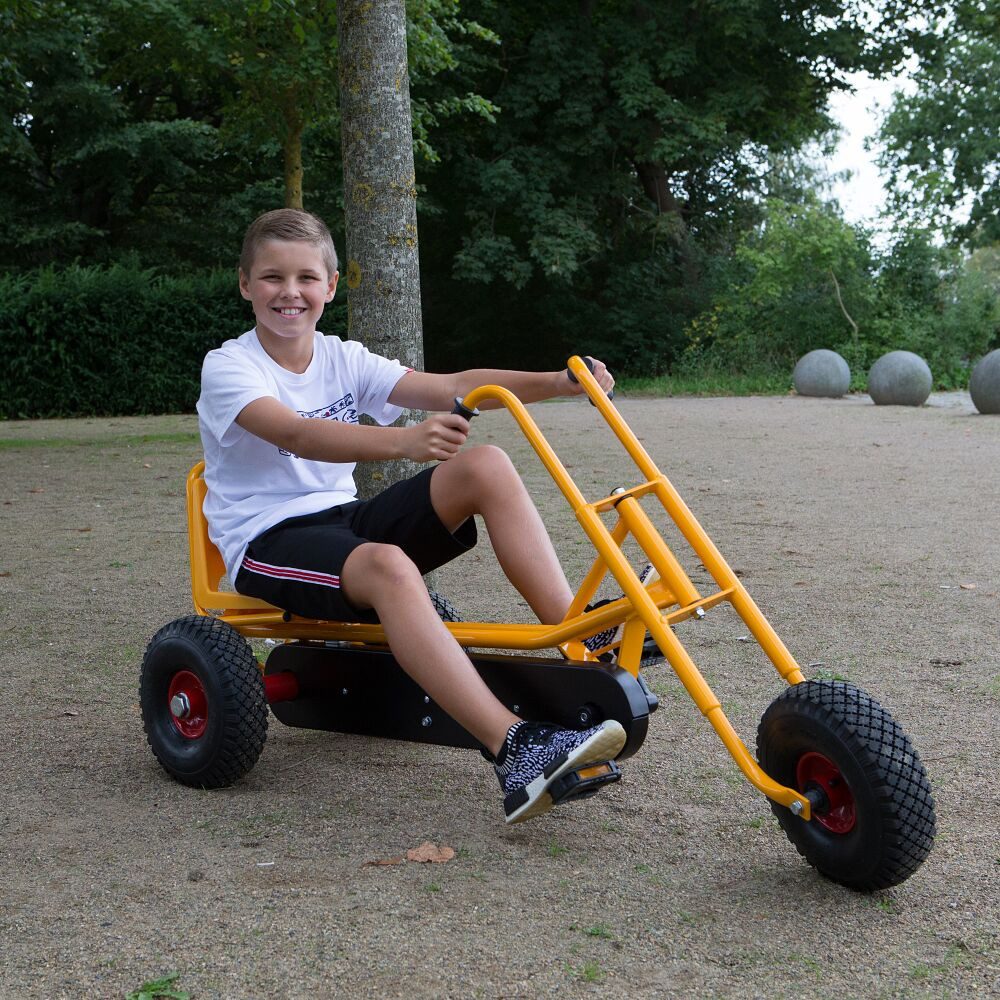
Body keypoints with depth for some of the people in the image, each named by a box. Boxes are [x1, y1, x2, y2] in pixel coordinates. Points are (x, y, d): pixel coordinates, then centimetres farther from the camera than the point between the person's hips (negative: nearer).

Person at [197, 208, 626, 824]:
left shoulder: (343, 359, 9)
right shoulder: (228, 368, -7)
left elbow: (450, 388, -5)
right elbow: (295, 434, -29)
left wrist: (557, 383, -20)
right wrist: (404, 441, -47)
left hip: (345, 518, 6)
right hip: (270, 541, -6)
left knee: (485, 465, -16)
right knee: (386, 565, -39)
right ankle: (516, 752, -50)